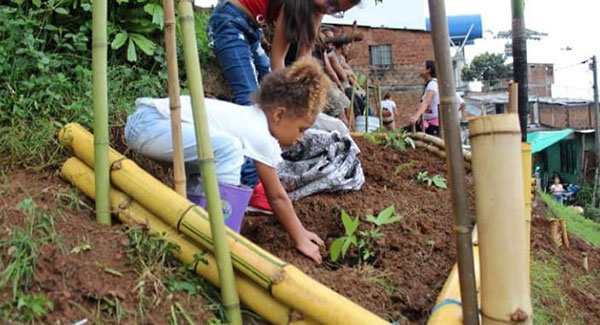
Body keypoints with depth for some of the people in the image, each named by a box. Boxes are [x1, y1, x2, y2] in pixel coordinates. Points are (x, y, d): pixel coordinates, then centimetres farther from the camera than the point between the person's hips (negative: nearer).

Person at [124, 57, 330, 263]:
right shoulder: (261, 137, -11)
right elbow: (277, 197, -3)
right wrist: (300, 240, 7)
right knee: (227, 148, -23)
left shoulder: (251, 118, 16)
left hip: (143, 120, 10)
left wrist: (300, 230, 24)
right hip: (149, 125, -10)